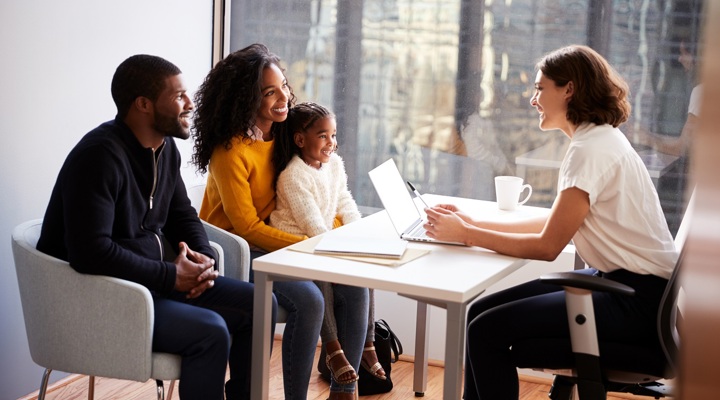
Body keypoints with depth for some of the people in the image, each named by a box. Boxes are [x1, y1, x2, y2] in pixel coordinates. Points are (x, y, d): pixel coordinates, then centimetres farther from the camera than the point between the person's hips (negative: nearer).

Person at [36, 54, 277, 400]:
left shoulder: (165, 147, 6)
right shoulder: (100, 155, -22)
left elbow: (182, 214, 19)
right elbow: (91, 253, -29)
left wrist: (203, 257, -3)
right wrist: (171, 277, -22)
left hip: (155, 278, 9)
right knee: (210, 331, -27)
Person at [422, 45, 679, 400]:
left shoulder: (591, 150, -18)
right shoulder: (600, 138, 12)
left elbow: (548, 246, -18)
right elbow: (556, 222, 14)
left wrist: (466, 235, -11)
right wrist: (475, 223, 8)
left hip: (637, 300, -10)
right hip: (616, 279, 10)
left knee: (487, 329, -15)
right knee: (481, 311, 7)